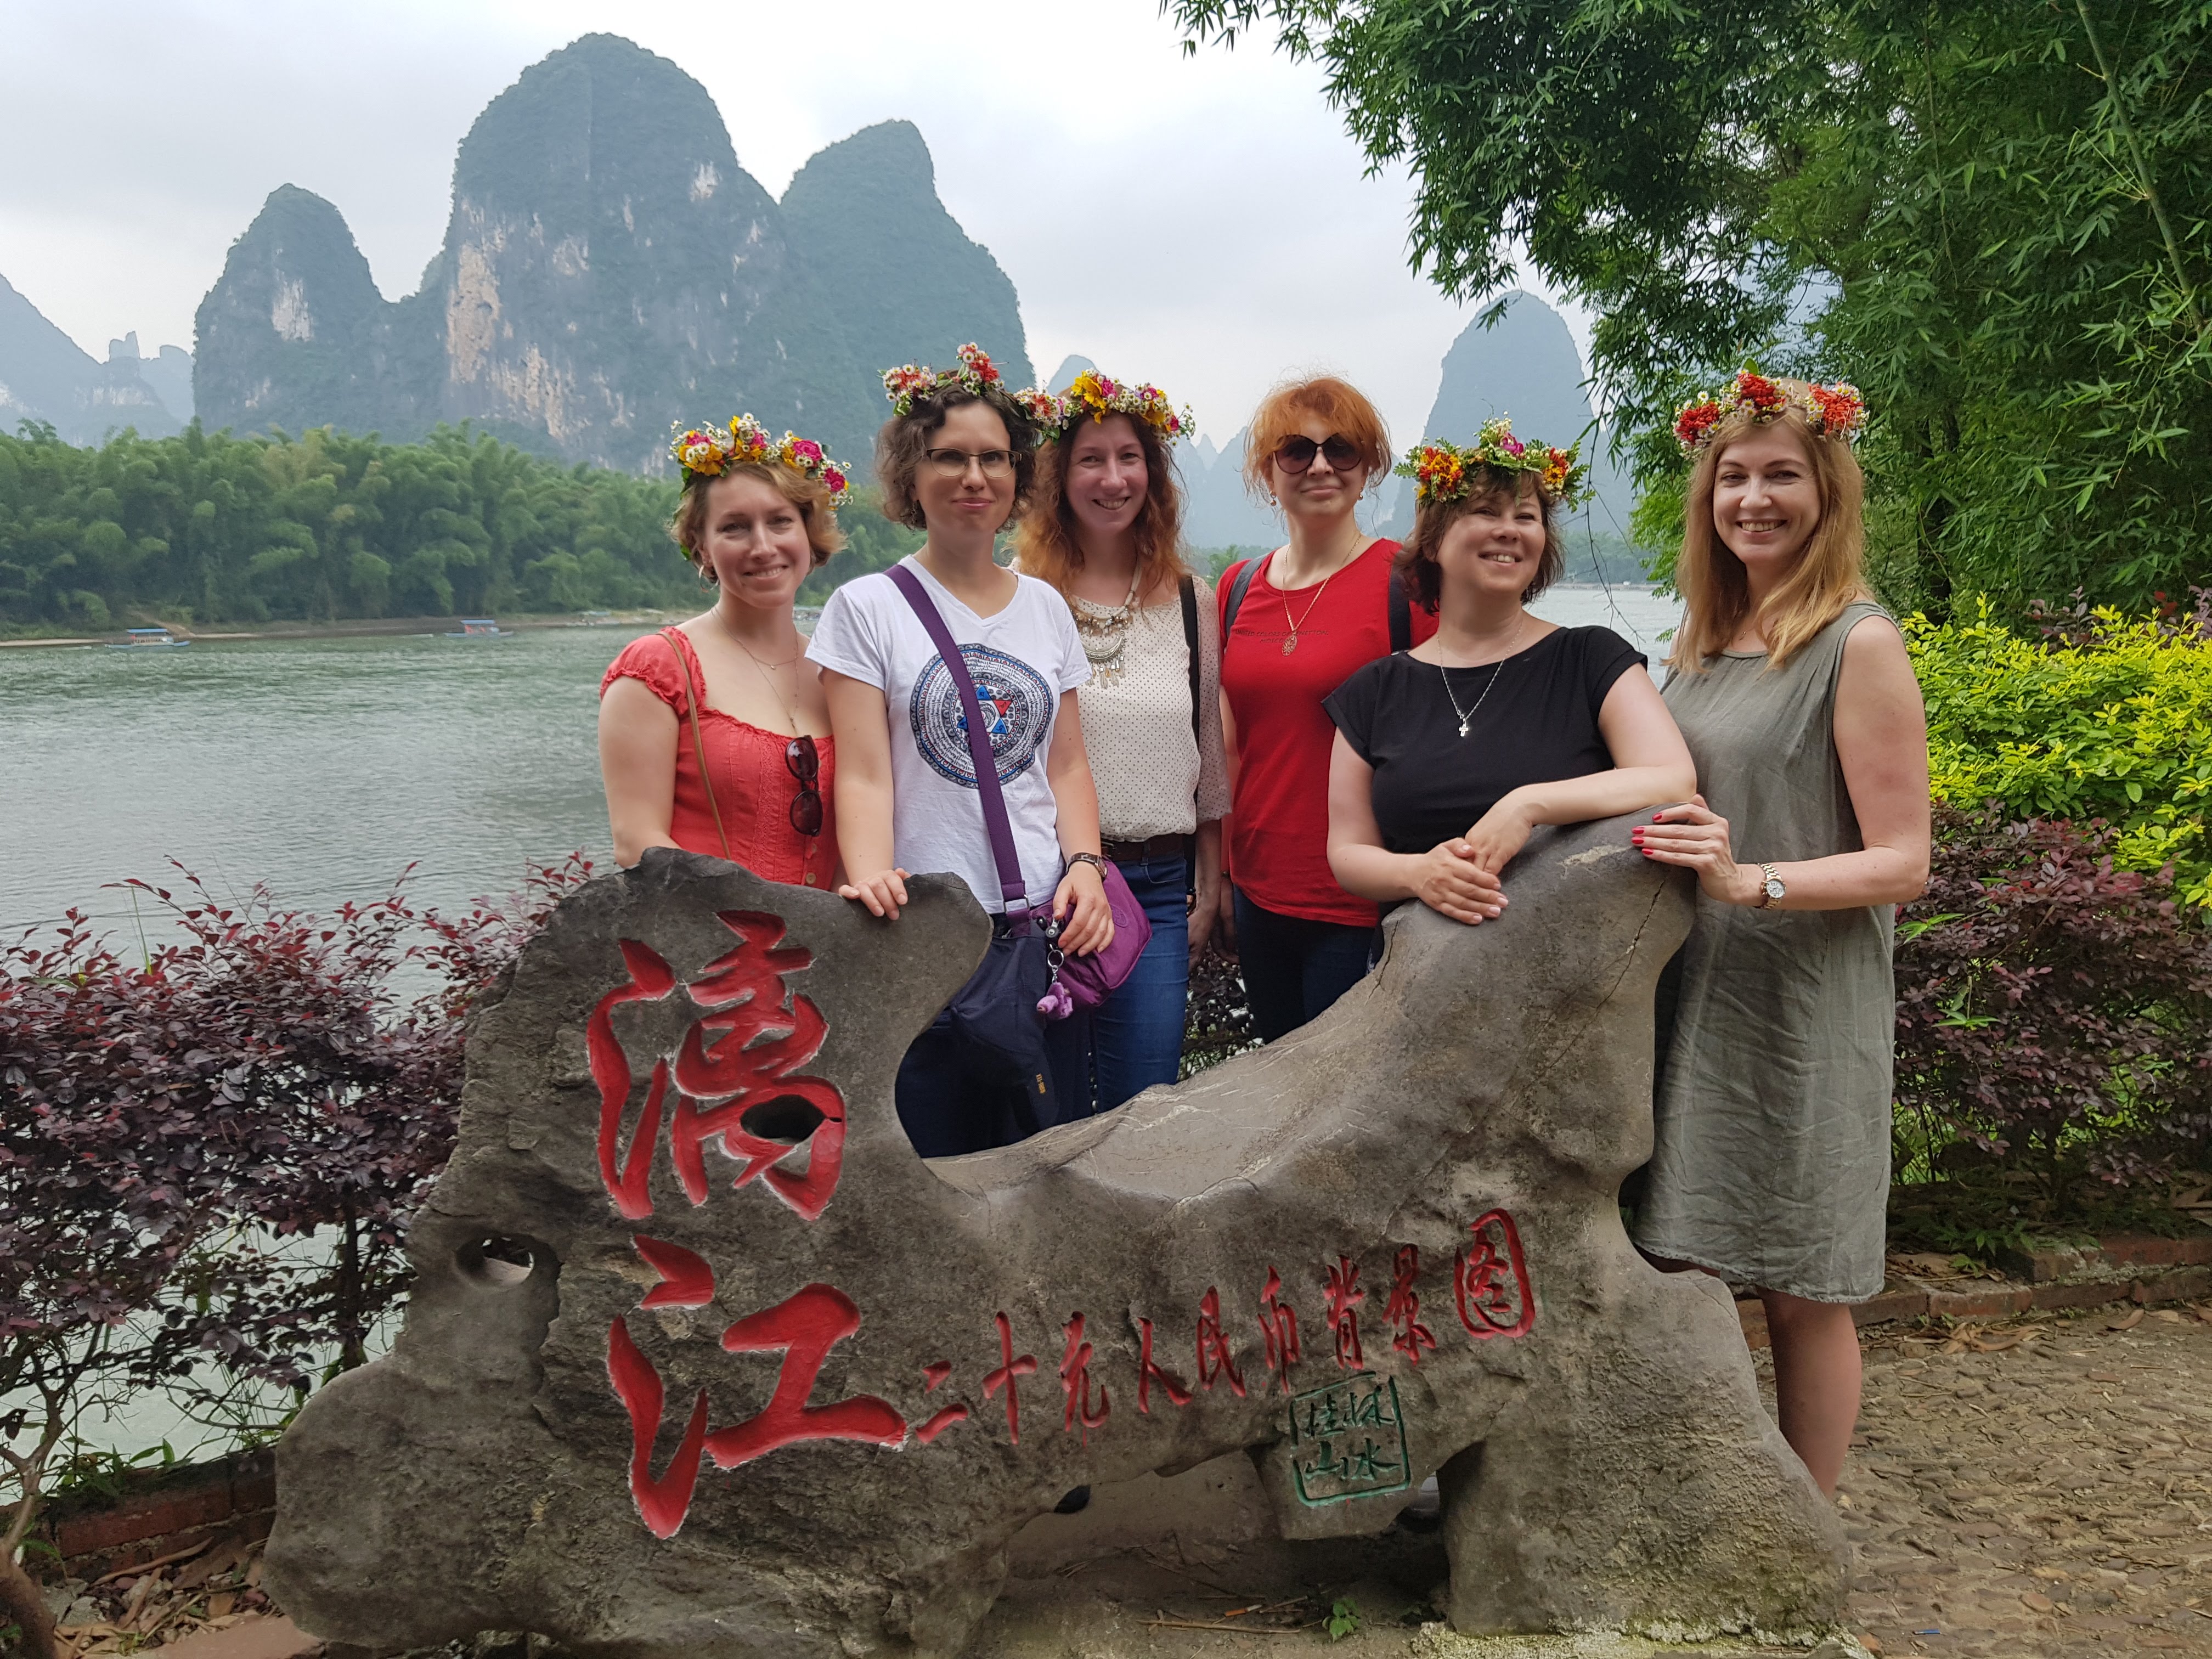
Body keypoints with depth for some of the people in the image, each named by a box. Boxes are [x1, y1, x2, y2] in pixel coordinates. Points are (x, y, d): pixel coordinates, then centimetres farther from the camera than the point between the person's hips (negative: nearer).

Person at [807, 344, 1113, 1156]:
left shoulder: (1044, 605, 13)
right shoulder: (867, 606, 0)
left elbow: (1067, 764, 14)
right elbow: (863, 776, -7)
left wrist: (1084, 863, -3)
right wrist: (873, 877, -25)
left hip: (1047, 927, 4)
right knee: (933, 1159, -2)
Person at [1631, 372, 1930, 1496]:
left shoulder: (1859, 645, -9)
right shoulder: (1702, 645, 11)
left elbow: (1901, 863, -13)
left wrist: (1750, 882, -27)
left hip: (1798, 1010, -6)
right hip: (1685, 993, 6)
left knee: (1799, 1292, 5)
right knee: (1675, 1266, 9)